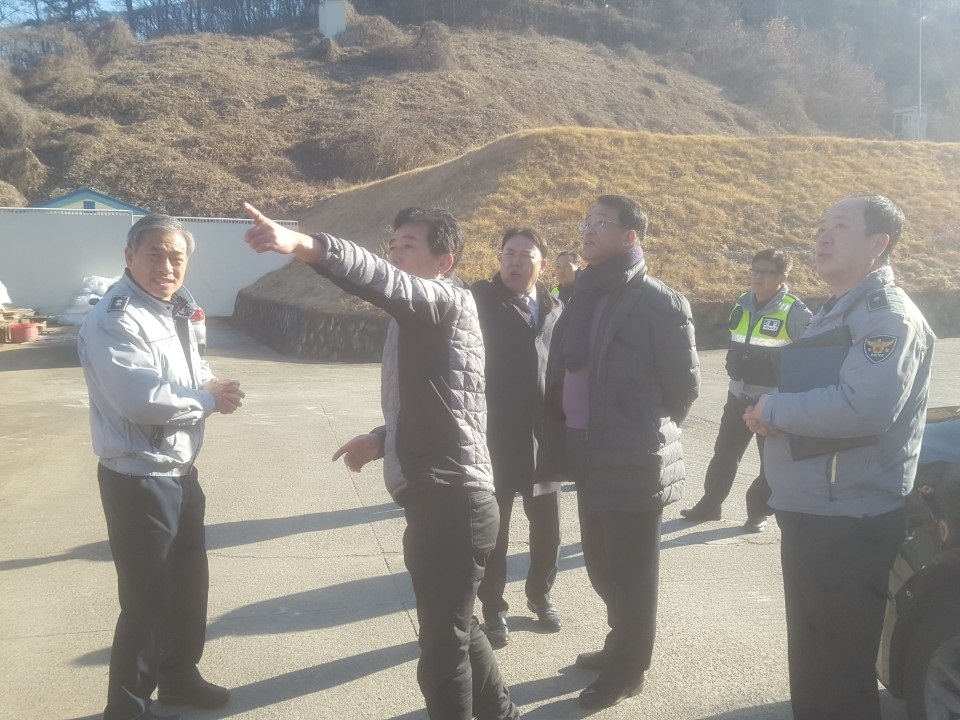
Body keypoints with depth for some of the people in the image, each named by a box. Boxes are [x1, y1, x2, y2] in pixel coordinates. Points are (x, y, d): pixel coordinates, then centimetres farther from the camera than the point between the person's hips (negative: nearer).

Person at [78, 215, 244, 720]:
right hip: (138, 481, -9)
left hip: (180, 474, 10)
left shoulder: (173, 311, 10)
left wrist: (210, 383, -5)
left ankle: (178, 676, 42)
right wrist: (209, 399, -17)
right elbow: (143, 398, -32)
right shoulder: (114, 319, -21)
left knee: (189, 583, 22)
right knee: (147, 598, 2)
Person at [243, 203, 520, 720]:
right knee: (455, 630, 26)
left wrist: (304, 245, -46)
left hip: (452, 502, -10)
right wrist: (382, 439, 11)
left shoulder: (448, 301, -10)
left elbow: (380, 281, -31)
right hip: (438, 500, 10)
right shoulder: (415, 320, 19)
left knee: (443, 648, 0)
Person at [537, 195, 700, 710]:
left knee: (631, 574, 9)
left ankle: (627, 671, 28)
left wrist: (646, 433, 5)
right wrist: (564, 436, 10)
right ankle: (621, 646, 42)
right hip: (591, 458, 7)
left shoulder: (660, 303, -12)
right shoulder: (586, 295, 10)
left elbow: (684, 385, -6)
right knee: (601, 565, 21)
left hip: (633, 463, -7)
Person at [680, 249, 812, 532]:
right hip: (738, 395, 5)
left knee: (772, 460, 6)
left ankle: (758, 511, 21)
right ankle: (710, 504, 25)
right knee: (724, 453, 12)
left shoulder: (794, 312, -13)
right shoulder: (743, 304, 5)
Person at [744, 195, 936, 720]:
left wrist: (773, 410, -18)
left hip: (850, 525, -9)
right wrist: (770, 410, 1)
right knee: (813, 667, 22)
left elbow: (864, 407, -31)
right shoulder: (835, 312, 16)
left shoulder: (888, 316, -16)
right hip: (812, 515, 9)